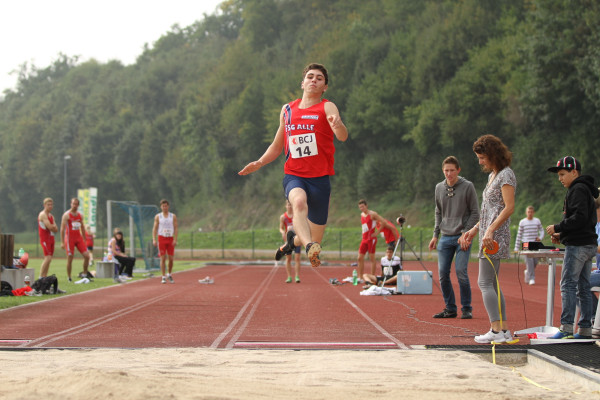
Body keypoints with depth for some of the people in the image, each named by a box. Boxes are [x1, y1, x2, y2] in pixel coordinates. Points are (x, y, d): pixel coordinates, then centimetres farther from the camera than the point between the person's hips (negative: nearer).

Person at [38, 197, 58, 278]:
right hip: (45, 239, -9)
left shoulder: (51, 216, 18)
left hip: (51, 238, 9)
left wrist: (52, 226, -9)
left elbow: (56, 229, 10)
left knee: (49, 259, 7)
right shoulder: (43, 215, -10)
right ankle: (41, 277, -15)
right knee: (48, 258, -17)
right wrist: (54, 227, 1)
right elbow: (49, 227, -19)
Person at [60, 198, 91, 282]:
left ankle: (85, 274, 9)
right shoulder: (66, 215, -6)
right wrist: (63, 242, -13)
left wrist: (84, 240, 16)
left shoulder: (80, 215, 12)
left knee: (87, 256, -5)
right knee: (70, 258, -3)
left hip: (79, 238, 5)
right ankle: (69, 277, 6)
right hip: (69, 238, -5)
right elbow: (62, 229, -8)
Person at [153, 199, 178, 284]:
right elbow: (155, 228, 3)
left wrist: (175, 239, -9)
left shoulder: (173, 216, 5)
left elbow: (175, 228, 2)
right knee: (163, 258, -4)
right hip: (161, 238, -1)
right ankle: (163, 277, -1)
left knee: (171, 258, 2)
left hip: (170, 239, 1)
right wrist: (154, 239, -8)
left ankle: (169, 275, 22)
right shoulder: (158, 216, 5)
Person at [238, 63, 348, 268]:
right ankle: (309, 246, -57)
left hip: (319, 177, -1)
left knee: (315, 239, 6)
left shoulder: (327, 108, -2)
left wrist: (338, 125, -46)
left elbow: (342, 137, -23)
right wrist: (259, 163, 7)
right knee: (299, 201, -36)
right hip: (293, 176, 1)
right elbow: (277, 146, 24)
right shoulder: (287, 110, 12)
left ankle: (293, 240, 41)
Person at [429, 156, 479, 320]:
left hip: (462, 237, -5)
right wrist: (436, 234, 11)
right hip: (445, 238, 5)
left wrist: (466, 234, -11)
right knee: (443, 274, 1)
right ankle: (450, 308, 11)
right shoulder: (439, 188, 11)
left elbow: (475, 213, -3)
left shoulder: (467, 187, -4)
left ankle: (466, 309, 0)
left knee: (461, 272, -12)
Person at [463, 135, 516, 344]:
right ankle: (504, 329, 10)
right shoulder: (493, 175, 19)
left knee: (485, 283, -11)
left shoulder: (506, 175, -11)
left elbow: (509, 208, -18)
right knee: (492, 284, 10)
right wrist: (475, 229, 22)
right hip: (489, 235, 10)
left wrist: (490, 230, -24)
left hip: (495, 237, -10)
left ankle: (496, 330, -13)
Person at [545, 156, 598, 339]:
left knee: (568, 284, -11)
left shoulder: (578, 190, -11)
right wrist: (561, 235, 14)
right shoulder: (584, 190, 21)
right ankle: (585, 329, 10)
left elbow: (580, 218, -22)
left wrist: (557, 227, -14)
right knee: (583, 287, 10)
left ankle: (566, 327, -15)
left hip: (578, 246, -10)